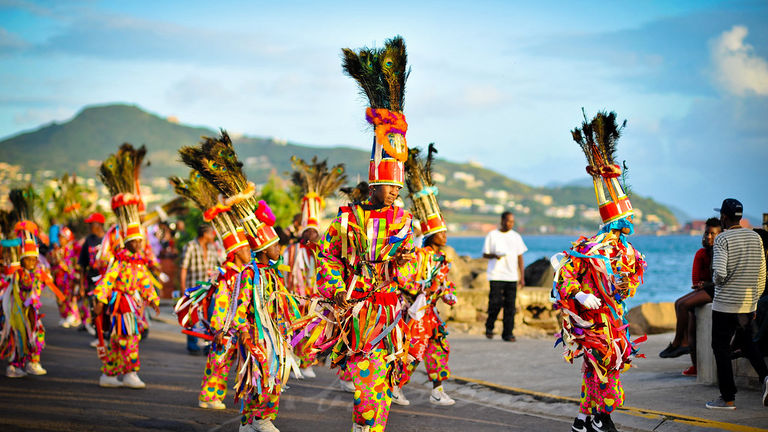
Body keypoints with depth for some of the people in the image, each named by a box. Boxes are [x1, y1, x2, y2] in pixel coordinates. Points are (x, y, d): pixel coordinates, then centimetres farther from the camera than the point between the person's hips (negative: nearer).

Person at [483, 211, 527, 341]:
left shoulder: (516, 237, 11)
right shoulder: (492, 235, 4)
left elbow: (520, 258, 13)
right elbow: (485, 254, 6)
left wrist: (522, 278, 7)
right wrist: (495, 256, -16)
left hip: (512, 276, 2)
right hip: (496, 275, -2)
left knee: (510, 306, -2)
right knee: (495, 303, -8)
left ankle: (508, 333, 4)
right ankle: (489, 327, 15)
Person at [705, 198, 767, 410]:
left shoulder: (723, 239, -12)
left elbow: (720, 273, -23)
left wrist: (715, 280, 0)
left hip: (725, 303, -6)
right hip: (749, 304, 6)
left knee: (721, 347, 4)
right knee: (746, 341, 22)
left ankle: (728, 398, 6)